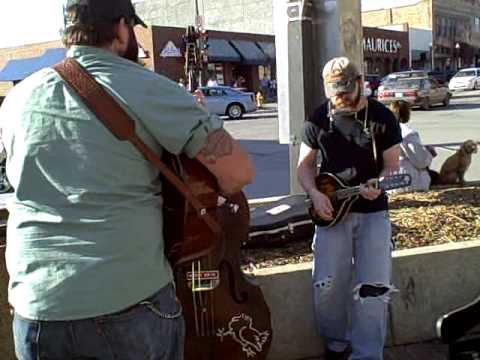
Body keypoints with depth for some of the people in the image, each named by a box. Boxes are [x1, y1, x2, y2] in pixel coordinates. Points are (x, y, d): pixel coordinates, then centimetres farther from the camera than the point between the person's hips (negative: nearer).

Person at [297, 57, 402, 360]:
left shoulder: (382, 117, -2)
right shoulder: (319, 119, 2)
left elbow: (391, 165, 1)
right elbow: (305, 164, 9)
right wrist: (315, 194, -9)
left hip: (373, 211, -1)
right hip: (332, 210, 1)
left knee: (373, 287, -13)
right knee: (327, 285, -10)